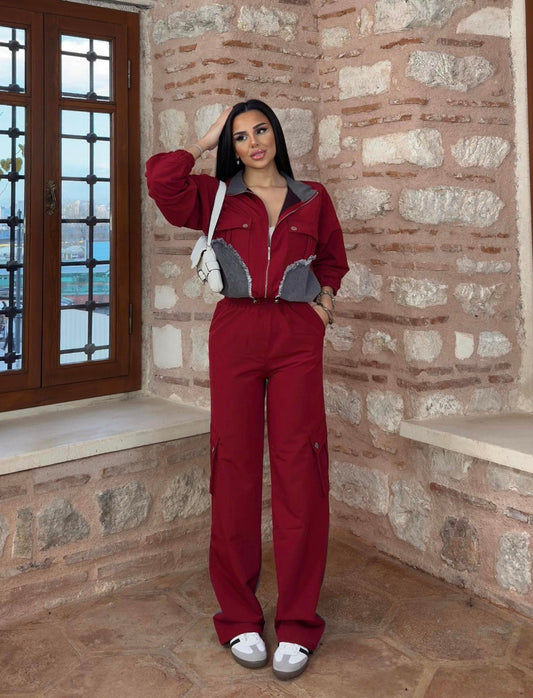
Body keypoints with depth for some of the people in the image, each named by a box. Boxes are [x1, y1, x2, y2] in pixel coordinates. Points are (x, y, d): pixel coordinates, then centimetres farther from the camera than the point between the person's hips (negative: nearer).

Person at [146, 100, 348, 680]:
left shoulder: (312, 199, 15)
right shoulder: (216, 197, 11)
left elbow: (332, 257, 27)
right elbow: (161, 178, -6)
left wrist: (325, 295, 9)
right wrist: (205, 142, 7)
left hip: (297, 337, 1)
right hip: (235, 333, 0)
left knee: (299, 472, -3)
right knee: (235, 469, 0)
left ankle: (297, 624, 9)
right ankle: (239, 618, 14)